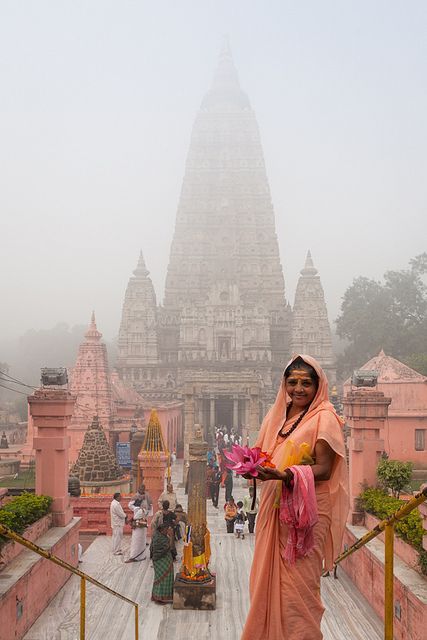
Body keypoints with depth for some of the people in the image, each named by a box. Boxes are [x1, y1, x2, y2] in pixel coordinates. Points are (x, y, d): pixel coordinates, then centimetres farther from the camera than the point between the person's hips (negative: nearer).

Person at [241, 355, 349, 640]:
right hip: (274, 507, 6)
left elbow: (324, 469, -14)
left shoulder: (324, 418, -7)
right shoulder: (278, 415, 13)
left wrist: (284, 475, -28)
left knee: (298, 581, -3)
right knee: (269, 576, 11)